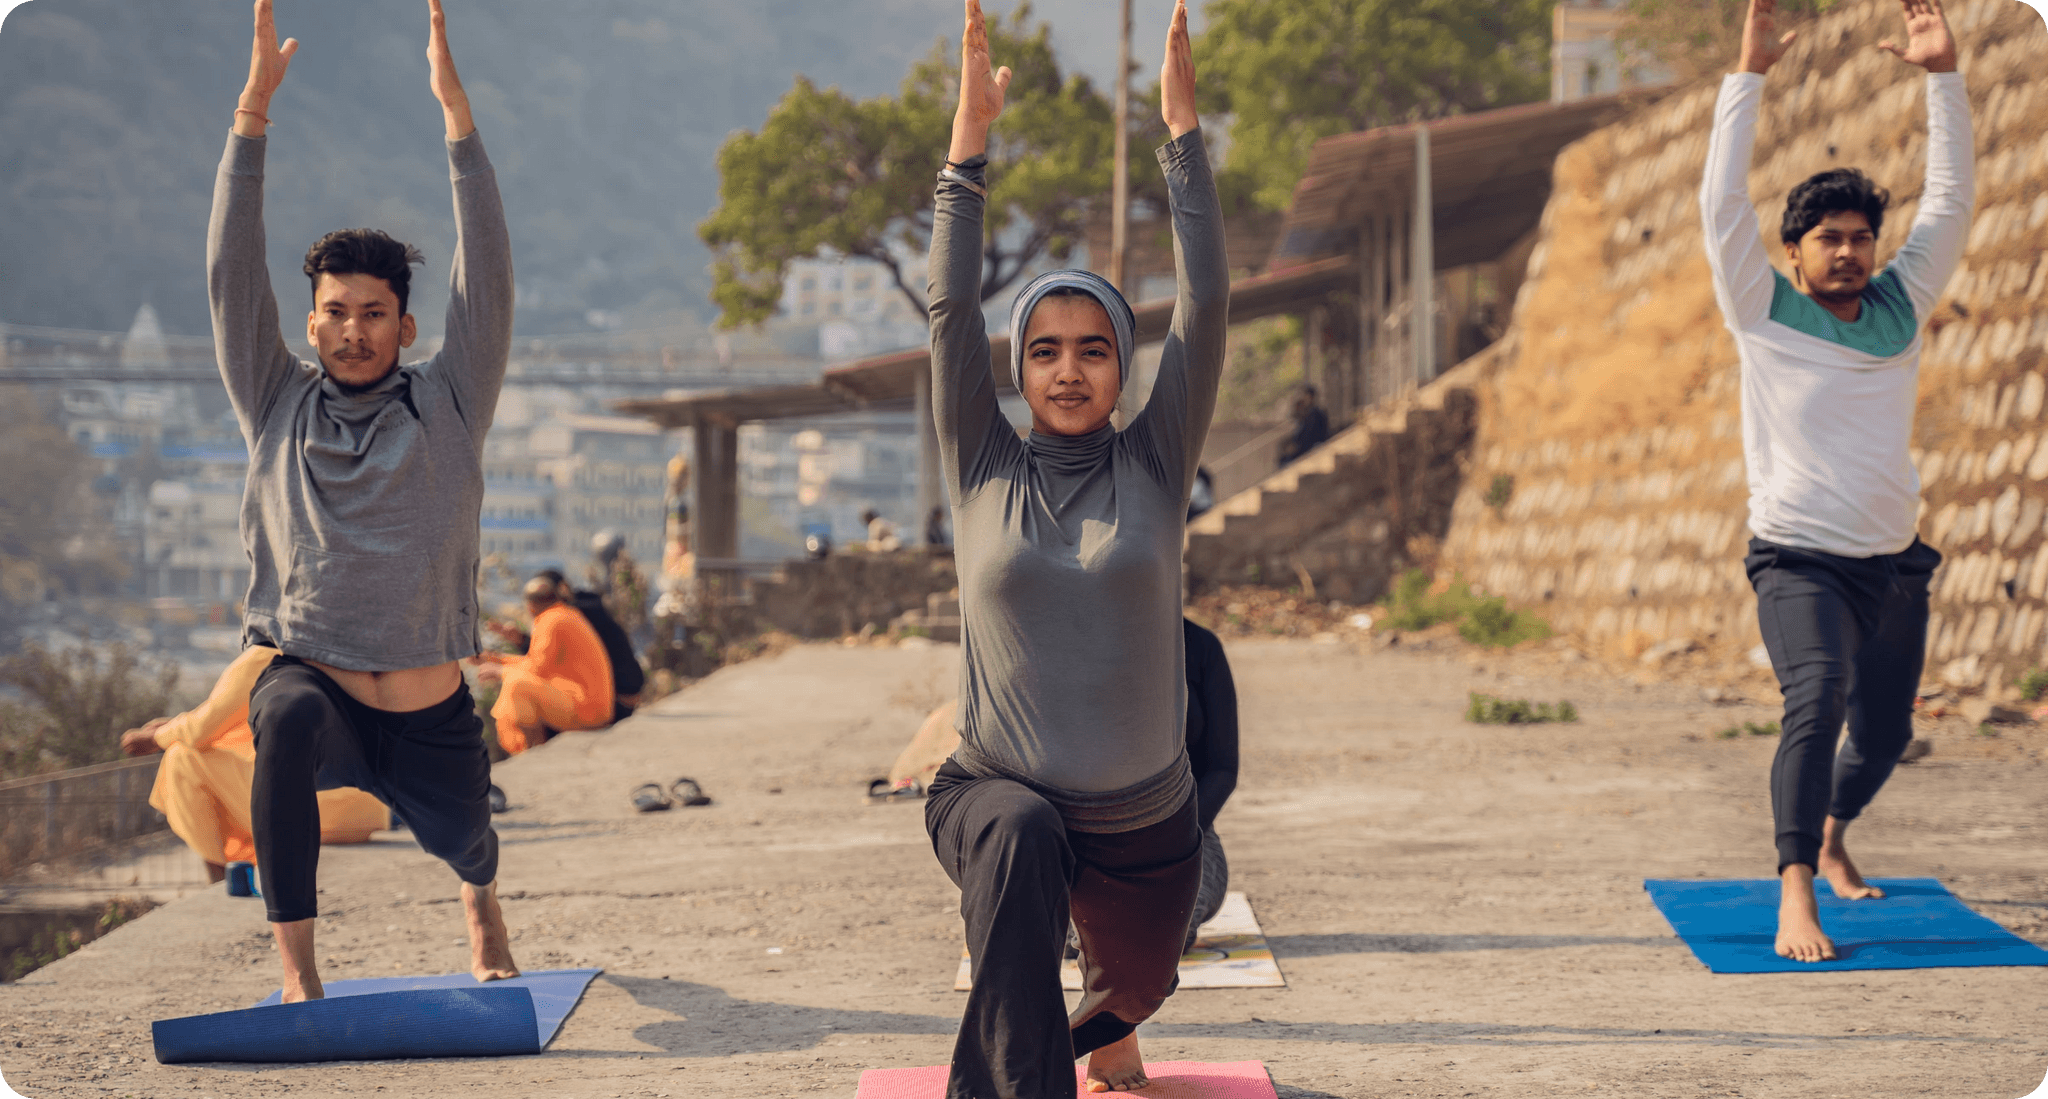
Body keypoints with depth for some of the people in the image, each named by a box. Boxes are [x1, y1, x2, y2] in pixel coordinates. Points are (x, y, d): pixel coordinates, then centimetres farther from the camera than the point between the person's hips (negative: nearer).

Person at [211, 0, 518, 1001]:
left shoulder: (445, 408, 2)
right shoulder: (277, 408, 4)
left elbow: (486, 278, -7)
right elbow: (231, 273, -2)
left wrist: (455, 110, -13)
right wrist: (253, 110, -9)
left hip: (430, 714, 2)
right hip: (313, 683, -2)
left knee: (460, 838, 18)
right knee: (288, 718, -36)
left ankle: (480, 903, 61)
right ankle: (296, 973, -32)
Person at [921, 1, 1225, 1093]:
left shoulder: (1154, 467, -3)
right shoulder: (984, 471, -2)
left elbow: (1205, 307, -10)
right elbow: (950, 313, -10)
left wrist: (1182, 130, -13)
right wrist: (968, 142, -16)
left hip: (1145, 824, 3)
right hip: (996, 792, -2)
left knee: (1136, 985, 26)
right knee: (1020, 840, -39)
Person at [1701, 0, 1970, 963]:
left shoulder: (1901, 306, 7)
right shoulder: (1765, 313, -3)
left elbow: (1950, 199, 6)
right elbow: (1723, 205, -12)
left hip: (1893, 564, 5)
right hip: (1799, 563, -5)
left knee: (1883, 735, 16)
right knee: (1816, 698, -29)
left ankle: (1831, 839, 47)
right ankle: (1795, 896, -33)